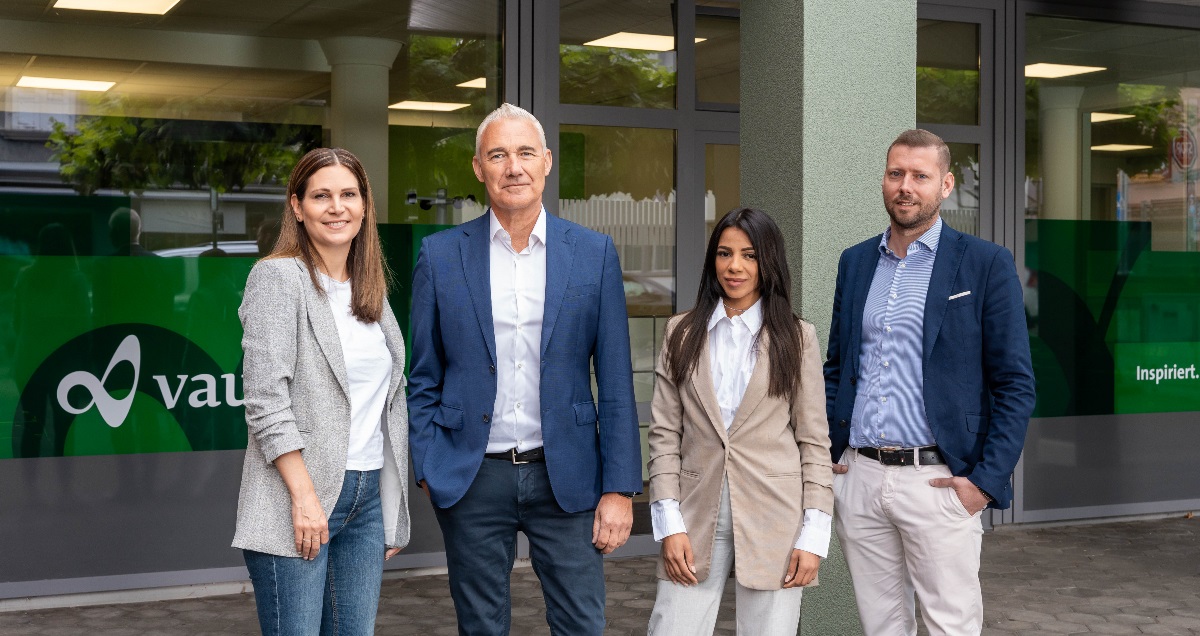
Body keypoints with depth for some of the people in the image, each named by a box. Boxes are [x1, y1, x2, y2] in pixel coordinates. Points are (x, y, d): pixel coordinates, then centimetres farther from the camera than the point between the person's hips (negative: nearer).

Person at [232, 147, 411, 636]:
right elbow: (266, 399, -14)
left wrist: (395, 512, 14)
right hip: (297, 500, -6)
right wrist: (305, 496, -18)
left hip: (368, 497, 6)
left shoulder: (372, 288, 14)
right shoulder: (278, 277, -6)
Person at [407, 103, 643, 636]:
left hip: (565, 475, 0)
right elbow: (423, 378, 7)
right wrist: (427, 467, -3)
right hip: (472, 479, 0)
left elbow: (616, 384, 0)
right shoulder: (440, 255, 2)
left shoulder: (594, 253, 1)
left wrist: (619, 488, -4)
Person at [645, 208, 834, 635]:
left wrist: (814, 534, -4)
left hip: (772, 519, -1)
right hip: (696, 515, 1)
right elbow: (665, 433, 6)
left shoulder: (797, 338, 4)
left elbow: (814, 441, 3)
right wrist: (670, 522, -3)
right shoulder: (682, 333, 8)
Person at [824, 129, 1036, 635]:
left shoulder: (985, 263, -2)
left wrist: (987, 480, -11)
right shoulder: (855, 262, 12)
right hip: (857, 476, 4)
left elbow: (1015, 383, -4)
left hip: (937, 480, -4)